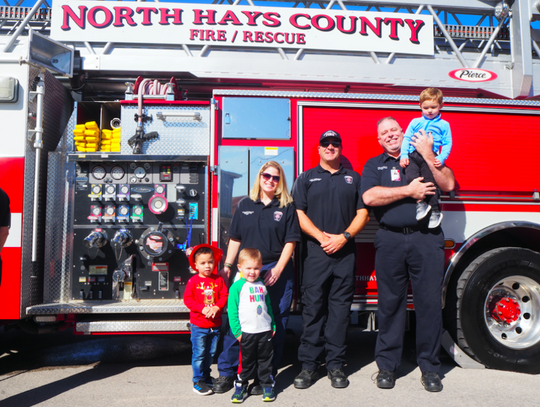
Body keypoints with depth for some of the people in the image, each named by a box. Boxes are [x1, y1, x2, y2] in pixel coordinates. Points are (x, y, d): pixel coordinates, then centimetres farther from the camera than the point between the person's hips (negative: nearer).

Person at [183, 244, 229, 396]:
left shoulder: (218, 280, 2)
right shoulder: (193, 281, -7)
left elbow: (224, 296, 0)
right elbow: (188, 299, -9)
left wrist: (216, 307, -17)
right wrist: (202, 308, -20)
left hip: (215, 324, 3)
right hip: (198, 325, -3)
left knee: (211, 353, 15)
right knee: (199, 353, 1)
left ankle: (206, 376, 34)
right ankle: (198, 381, 13)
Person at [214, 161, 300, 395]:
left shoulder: (287, 207, 4)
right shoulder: (245, 205, 11)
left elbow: (290, 241, -1)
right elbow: (235, 239, 12)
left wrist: (277, 269, -10)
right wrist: (227, 266, 6)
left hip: (277, 272, -1)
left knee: (274, 325, 4)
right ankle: (226, 372, 16)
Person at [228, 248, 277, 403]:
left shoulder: (262, 285, 9)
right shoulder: (237, 286, -7)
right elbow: (232, 310, -8)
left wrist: (273, 325, 17)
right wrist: (236, 331, -11)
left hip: (265, 331, 4)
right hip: (247, 332, -4)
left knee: (266, 359, 11)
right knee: (247, 361, 7)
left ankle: (267, 386, 24)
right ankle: (241, 385, 23)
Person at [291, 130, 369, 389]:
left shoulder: (353, 178, 15)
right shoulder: (306, 178, 11)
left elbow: (362, 213, 8)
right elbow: (299, 213, 2)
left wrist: (343, 236, -7)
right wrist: (321, 237, -10)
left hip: (345, 252, 2)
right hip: (315, 252, -1)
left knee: (340, 309, 5)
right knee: (313, 307, -1)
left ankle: (336, 365, 14)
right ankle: (308, 365, 8)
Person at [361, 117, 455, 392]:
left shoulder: (424, 157, 15)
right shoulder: (374, 165, 13)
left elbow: (448, 184, 0)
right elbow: (369, 197, -6)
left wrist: (427, 154, -6)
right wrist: (409, 191, -7)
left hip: (426, 238, 1)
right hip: (390, 240, 0)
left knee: (430, 302, 2)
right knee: (390, 303, 5)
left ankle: (429, 366, 16)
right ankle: (387, 365, 17)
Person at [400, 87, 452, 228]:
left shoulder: (444, 125, 15)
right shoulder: (415, 122, 20)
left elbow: (447, 144, 10)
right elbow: (406, 138, 16)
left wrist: (441, 158, -7)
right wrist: (404, 155, 1)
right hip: (413, 155, 2)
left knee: (430, 182, -9)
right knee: (411, 178, -21)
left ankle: (435, 212, 4)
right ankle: (420, 204, -8)